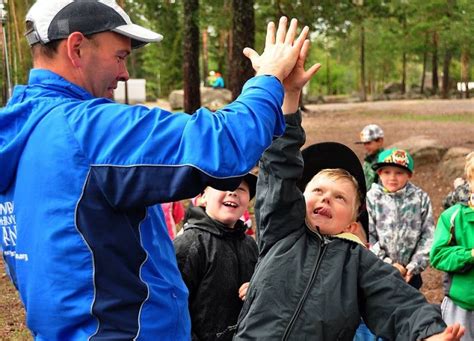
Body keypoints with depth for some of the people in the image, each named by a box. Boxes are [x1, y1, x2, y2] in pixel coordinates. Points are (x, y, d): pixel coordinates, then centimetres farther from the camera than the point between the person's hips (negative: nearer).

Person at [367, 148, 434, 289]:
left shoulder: (421, 198, -3)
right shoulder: (372, 198, -9)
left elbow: (428, 236, -2)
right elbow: (367, 237, -11)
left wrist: (414, 266, -9)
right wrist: (388, 264, -14)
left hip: (410, 273, 2)